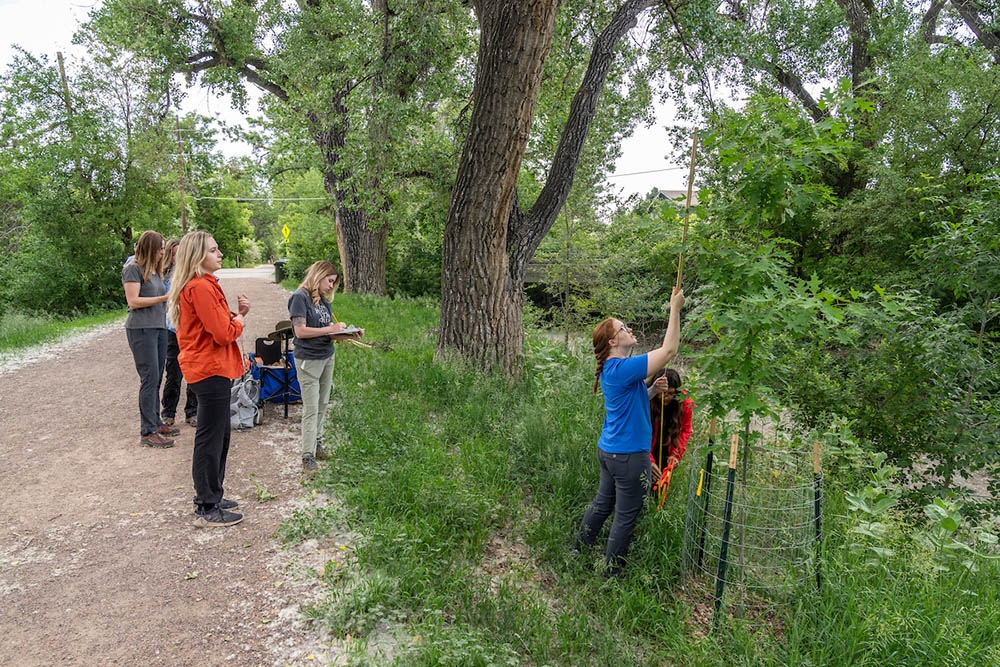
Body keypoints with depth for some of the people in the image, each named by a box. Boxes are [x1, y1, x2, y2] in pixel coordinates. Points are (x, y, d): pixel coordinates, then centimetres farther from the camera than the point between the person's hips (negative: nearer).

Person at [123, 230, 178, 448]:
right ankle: (148, 432, -6)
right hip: (141, 329, -8)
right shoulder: (133, 269, -6)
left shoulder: (154, 270, 18)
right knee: (149, 379, -9)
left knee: (156, 379, 11)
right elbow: (133, 301, -14)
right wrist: (165, 297, -15)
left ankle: (155, 422, 21)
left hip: (159, 327, 8)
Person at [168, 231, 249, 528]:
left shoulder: (204, 285, 15)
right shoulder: (200, 287, -18)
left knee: (219, 436, 19)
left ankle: (210, 496, 32)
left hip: (211, 369, 11)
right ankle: (207, 510, 8)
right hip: (210, 369, -11)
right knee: (210, 439, -2)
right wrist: (240, 319, -3)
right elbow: (224, 334, -21)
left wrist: (237, 314, 1)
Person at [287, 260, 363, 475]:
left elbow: (329, 332, 11)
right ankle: (308, 456, 0)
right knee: (311, 409, -5)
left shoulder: (324, 300, 11)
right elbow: (300, 331, -19)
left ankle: (316, 443, 30)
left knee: (322, 405, 16)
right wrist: (330, 329, -18)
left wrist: (350, 334, -4)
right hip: (308, 360, -8)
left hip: (327, 357, 8)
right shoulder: (300, 297, -12)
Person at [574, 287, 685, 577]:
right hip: (629, 456, -9)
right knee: (626, 516, 6)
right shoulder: (624, 368, -23)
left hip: (608, 450, 9)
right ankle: (611, 572, 18)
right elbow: (668, 350, -23)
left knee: (602, 503, 23)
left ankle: (580, 550, 36)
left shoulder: (611, 368, 8)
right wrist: (675, 309, -17)